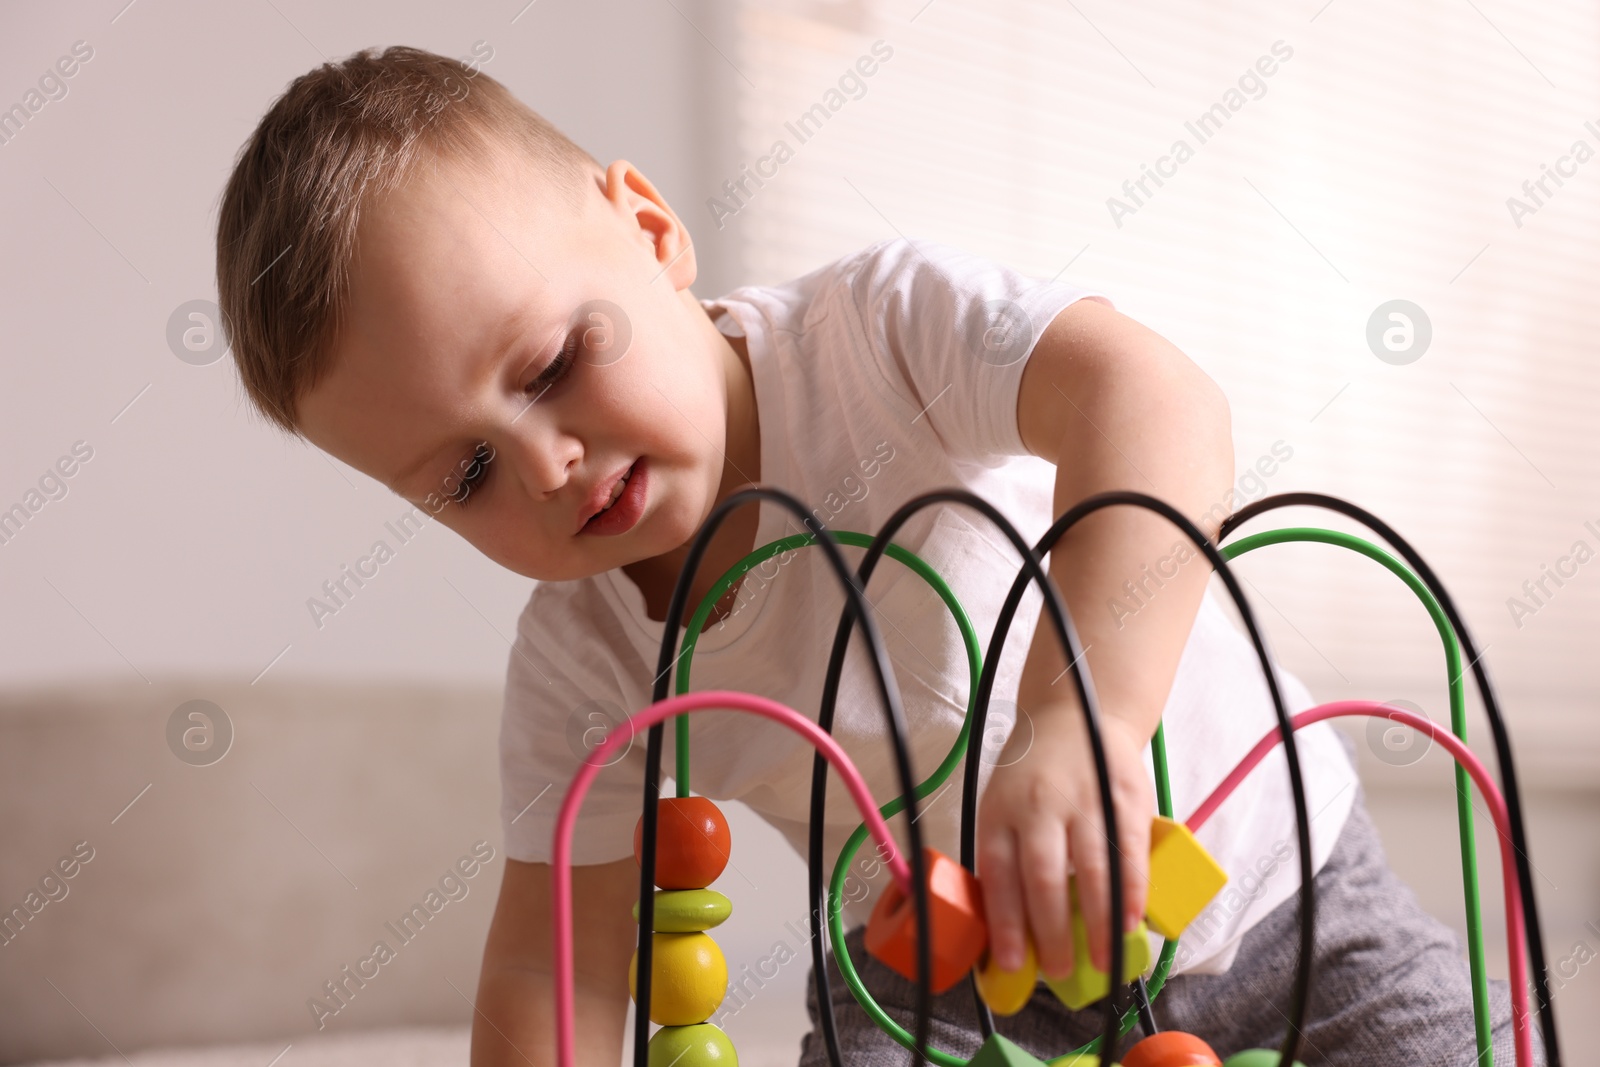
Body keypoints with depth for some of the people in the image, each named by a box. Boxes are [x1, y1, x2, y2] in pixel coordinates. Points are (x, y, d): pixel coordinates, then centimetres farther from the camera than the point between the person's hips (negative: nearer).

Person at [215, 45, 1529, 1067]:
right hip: (946, 957, 3)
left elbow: (1154, 395, -44)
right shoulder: (577, 664, -15)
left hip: (1251, 846, -2)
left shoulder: (876, 324, -27)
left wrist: (1078, 712, -59)